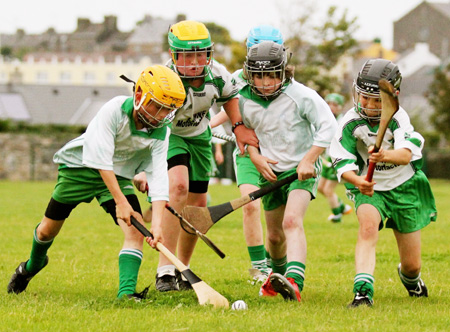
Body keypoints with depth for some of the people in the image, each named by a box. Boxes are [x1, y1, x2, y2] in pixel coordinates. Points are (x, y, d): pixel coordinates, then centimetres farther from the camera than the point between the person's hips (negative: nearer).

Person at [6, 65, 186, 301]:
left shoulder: (161, 132, -17)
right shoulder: (114, 110, -30)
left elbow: (158, 177, -22)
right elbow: (101, 159, -33)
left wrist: (157, 223, -34)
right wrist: (120, 201, -38)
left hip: (118, 175, 3)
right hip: (80, 166, -3)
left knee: (136, 230, -20)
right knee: (48, 229, 10)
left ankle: (127, 292, -21)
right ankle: (32, 266, 42)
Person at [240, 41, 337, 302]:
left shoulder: (300, 96, -17)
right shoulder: (245, 101, -4)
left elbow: (328, 125, -12)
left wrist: (309, 160, -18)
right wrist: (255, 156, -5)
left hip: (302, 170, -5)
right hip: (271, 172, 5)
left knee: (292, 221, -28)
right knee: (275, 236, 14)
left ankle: (294, 282, -44)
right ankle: (278, 273, 46)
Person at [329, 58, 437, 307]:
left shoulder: (398, 117, -21)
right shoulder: (351, 123, -17)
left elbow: (406, 155, -37)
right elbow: (343, 164, -20)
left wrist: (386, 156, -59)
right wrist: (357, 181, -42)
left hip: (404, 187, 0)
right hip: (370, 188, 0)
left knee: (412, 265, 6)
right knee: (368, 225, -35)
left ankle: (410, 278, 44)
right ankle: (363, 291, -41)